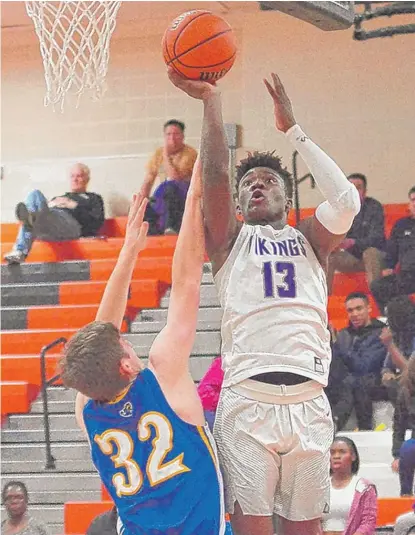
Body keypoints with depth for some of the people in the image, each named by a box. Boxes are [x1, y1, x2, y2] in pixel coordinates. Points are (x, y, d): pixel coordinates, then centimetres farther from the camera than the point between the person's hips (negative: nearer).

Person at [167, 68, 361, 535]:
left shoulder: (309, 239, 19)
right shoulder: (231, 240, 16)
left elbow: (346, 202, -1)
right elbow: (215, 176, -2)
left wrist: (293, 130, 3)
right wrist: (211, 101, -4)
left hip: (309, 404, 2)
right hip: (246, 403, -2)